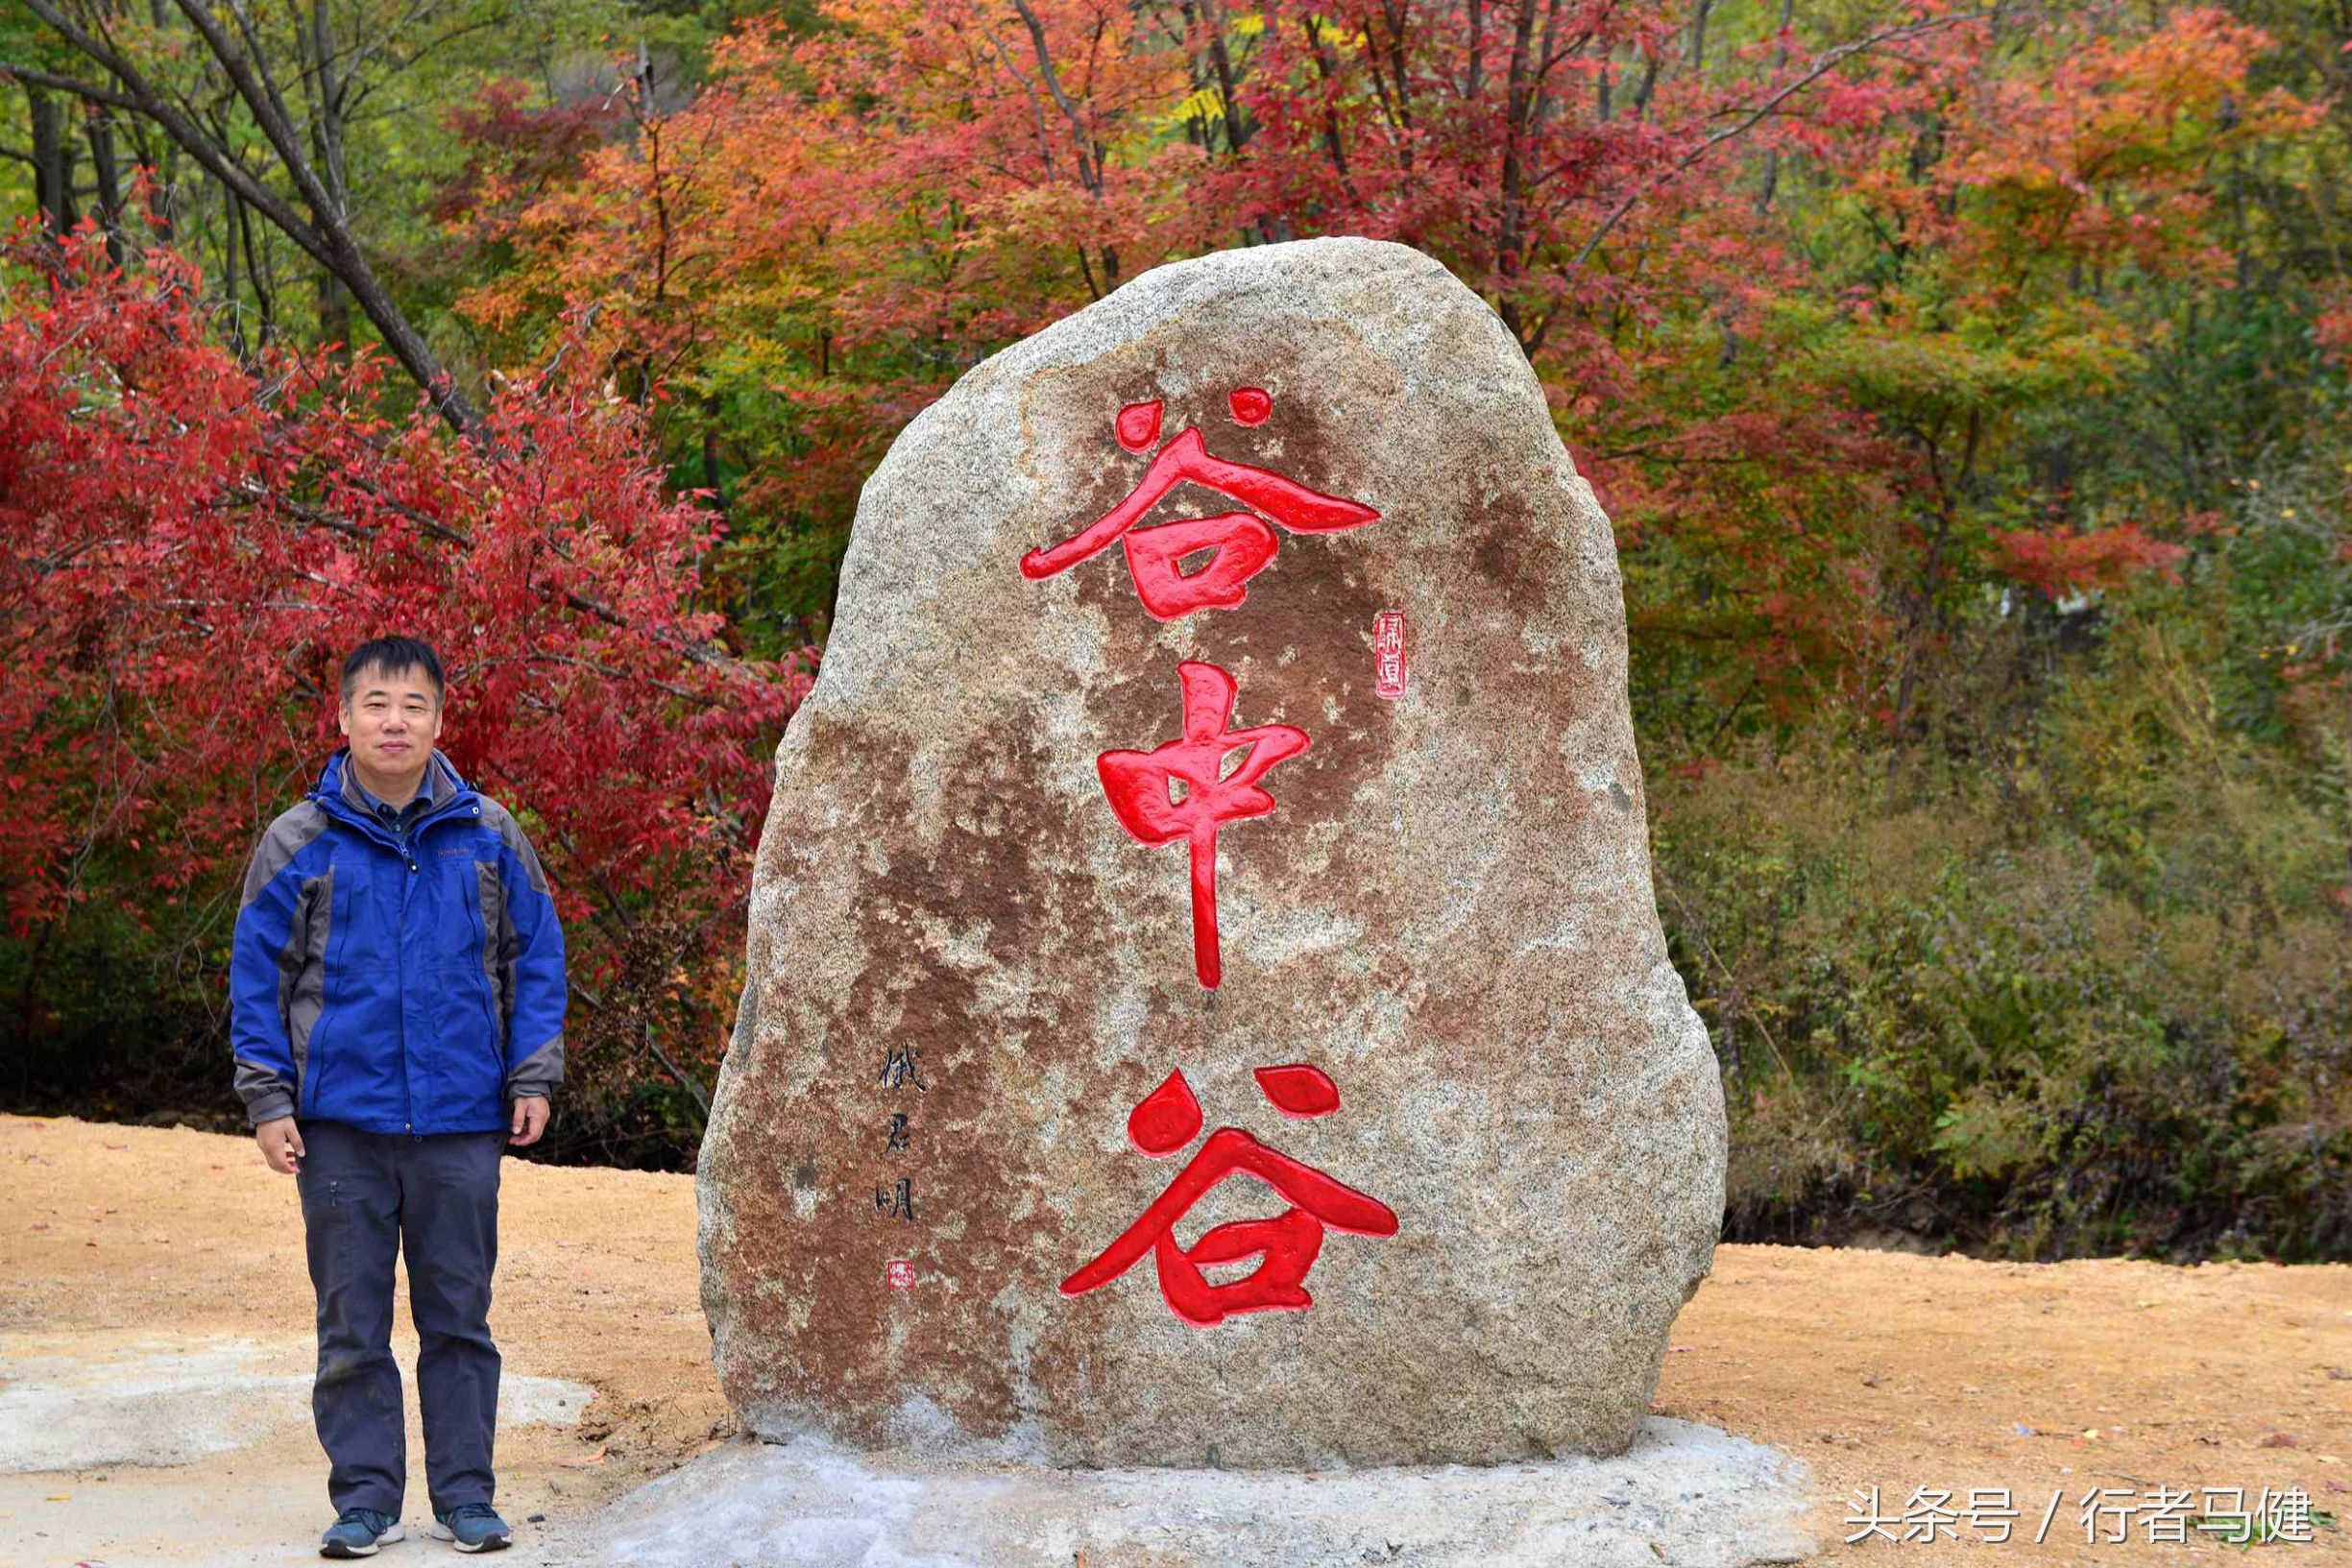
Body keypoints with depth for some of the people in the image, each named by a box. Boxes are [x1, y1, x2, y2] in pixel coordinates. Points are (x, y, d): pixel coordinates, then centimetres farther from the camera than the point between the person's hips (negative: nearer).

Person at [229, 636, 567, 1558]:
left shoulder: (489, 839, 3)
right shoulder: (299, 843, 0)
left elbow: (536, 960, 8)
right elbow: (256, 977, 3)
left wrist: (533, 1077, 1)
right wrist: (267, 1100, -2)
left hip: (462, 1123, 0)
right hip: (340, 1121, 0)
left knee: (459, 1316, 7)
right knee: (352, 1324, 5)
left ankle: (466, 1494, 15)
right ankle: (365, 1496, 13)